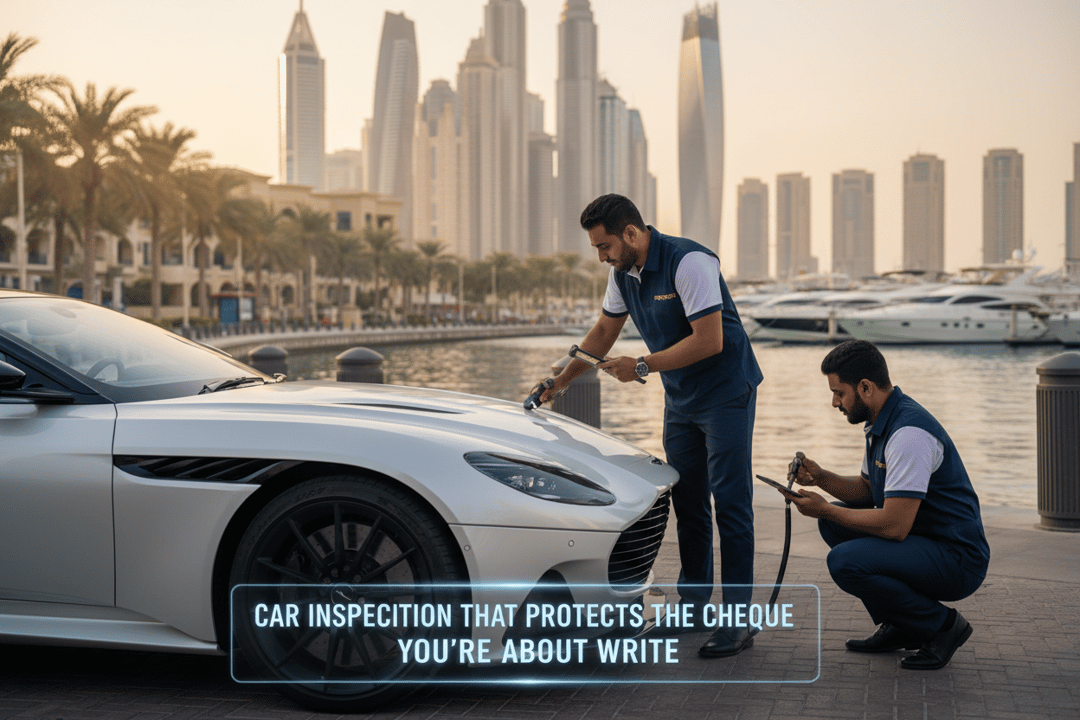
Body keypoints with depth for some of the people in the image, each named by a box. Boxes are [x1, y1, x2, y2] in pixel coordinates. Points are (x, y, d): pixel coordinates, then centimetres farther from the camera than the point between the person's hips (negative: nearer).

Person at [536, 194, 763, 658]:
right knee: (687, 503, 10)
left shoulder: (689, 262, -23)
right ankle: (692, 604, 21)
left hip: (726, 393, -8)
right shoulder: (622, 274, 2)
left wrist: (641, 367, -23)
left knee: (730, 503, -9)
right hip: (680, 401, 8)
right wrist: (560, 381, 13)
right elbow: (604, 331, 16)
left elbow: (709, 341, -27)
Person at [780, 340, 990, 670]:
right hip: (923, 539, 10)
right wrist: (821, 477, 1)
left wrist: (825, 509, -16)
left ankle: (942, 624, -5)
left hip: (956, 560, -10)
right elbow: (866, 488, 20)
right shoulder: (880, 422, 8)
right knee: (834, 522, 11)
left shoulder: (909, 433, -25)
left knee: (845, 561, -25)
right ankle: (899, 627, 13)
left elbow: (895, 525, -28)